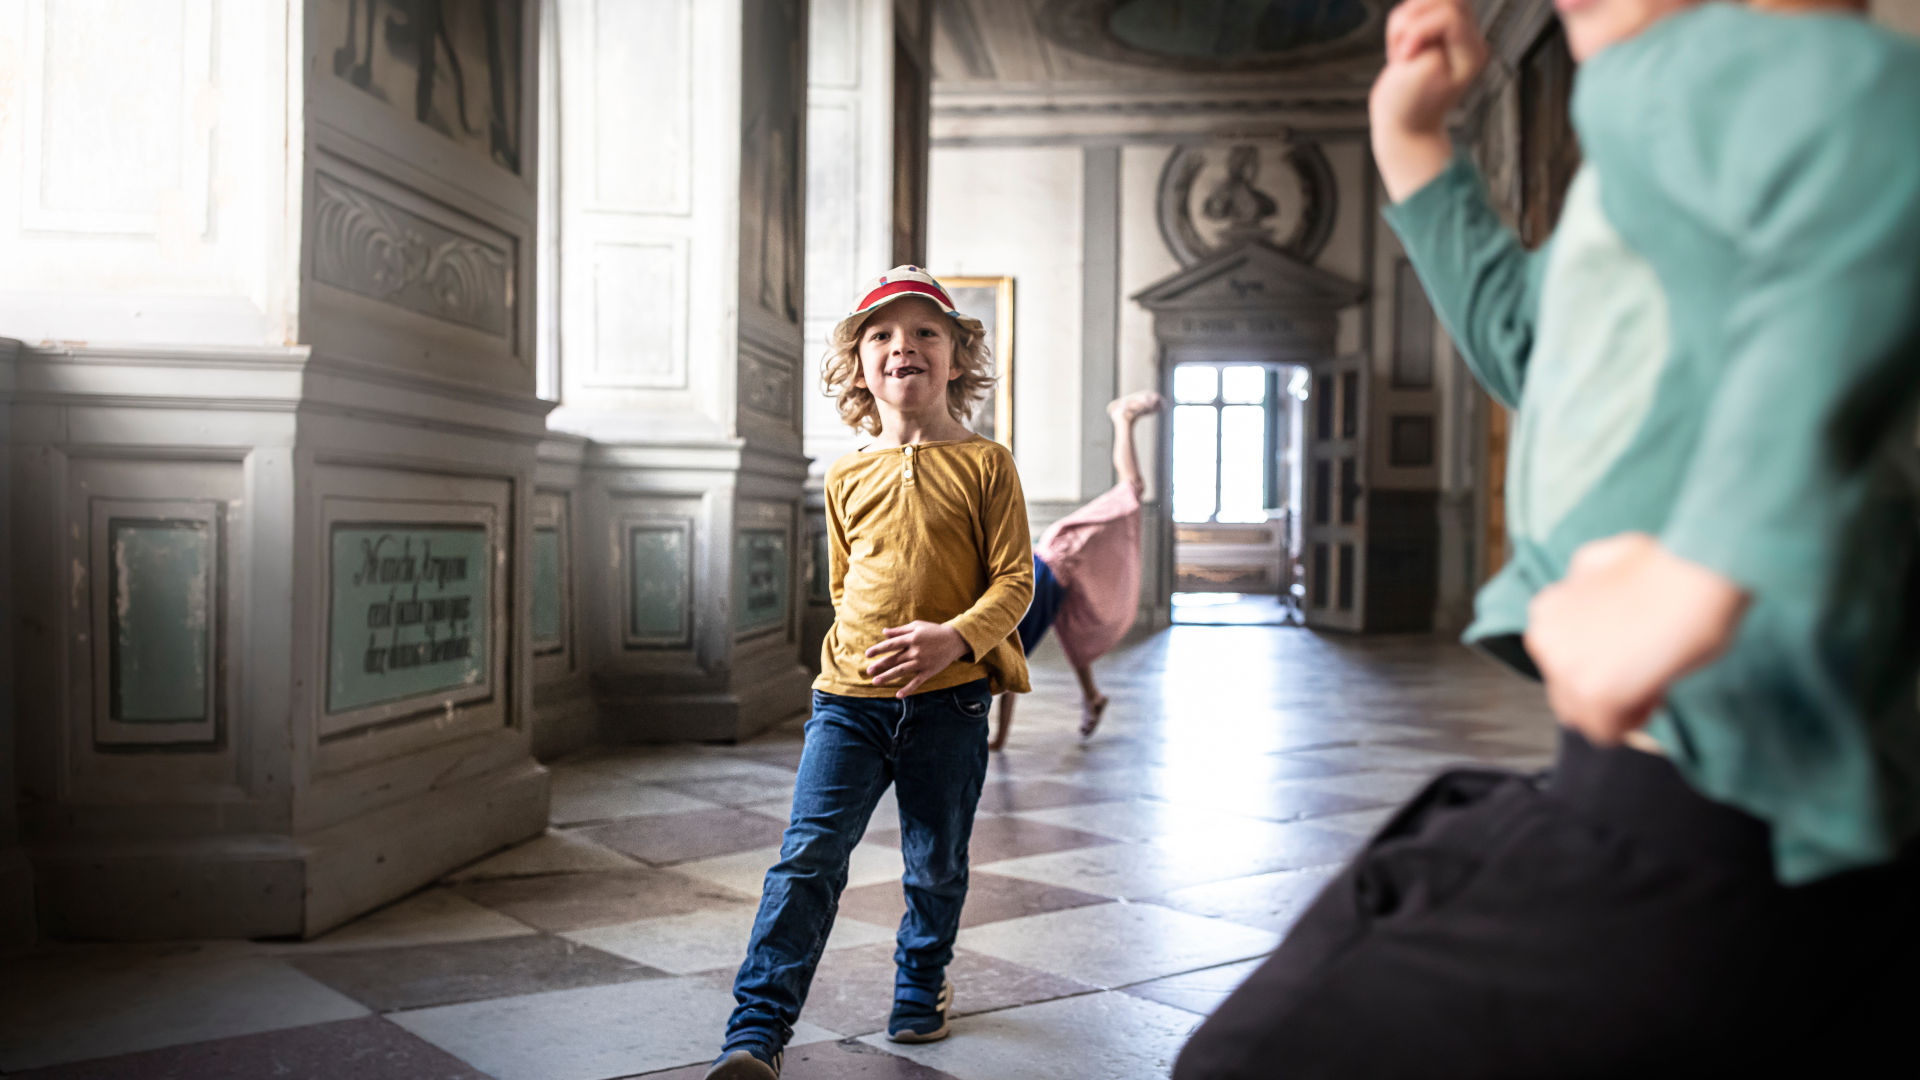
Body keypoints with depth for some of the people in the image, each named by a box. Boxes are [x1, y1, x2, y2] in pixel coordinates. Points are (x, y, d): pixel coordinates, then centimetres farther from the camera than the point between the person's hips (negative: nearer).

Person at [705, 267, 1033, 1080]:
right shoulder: (847, 478, 8)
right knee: (808, 855, -8)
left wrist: (956, 636, -20)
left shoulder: (986, 464, 0)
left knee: (936, 863, 13)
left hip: (949, 701, -1)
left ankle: (921, 983, 40)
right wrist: (865, 645, 7)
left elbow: (1014, 578, -5)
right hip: (850, 697, 1)